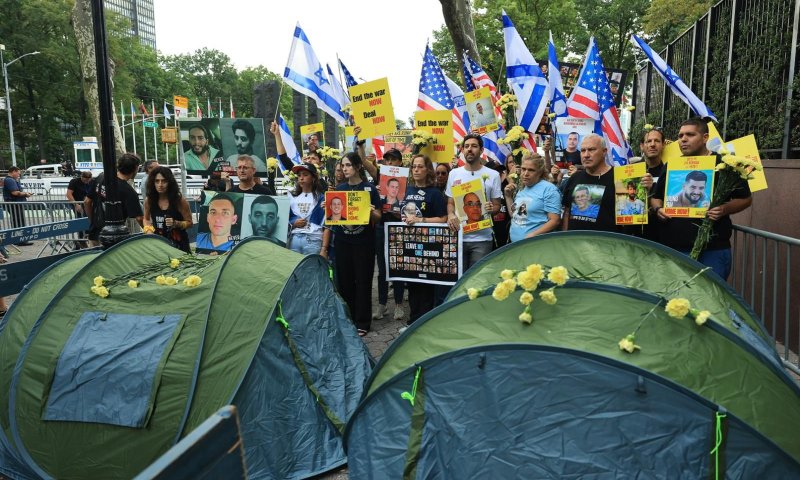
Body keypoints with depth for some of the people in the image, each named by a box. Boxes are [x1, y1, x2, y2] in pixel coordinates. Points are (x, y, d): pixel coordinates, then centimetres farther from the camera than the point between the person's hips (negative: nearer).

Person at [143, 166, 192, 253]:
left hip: (178, 244, -3)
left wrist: (175, 223, -22)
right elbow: (146, 219, 16)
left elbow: (189, 223, -6)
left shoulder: (179, 200, -11)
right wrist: (148, 230, -2)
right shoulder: (149, 200, -2)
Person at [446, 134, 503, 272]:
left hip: (482, 238, -2)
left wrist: (491, 208, -19)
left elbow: (497, 205, 4)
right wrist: (450, 215, -10)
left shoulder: (492, 175, 0)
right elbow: (450, 202, 12)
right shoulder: (454, 174, 7)